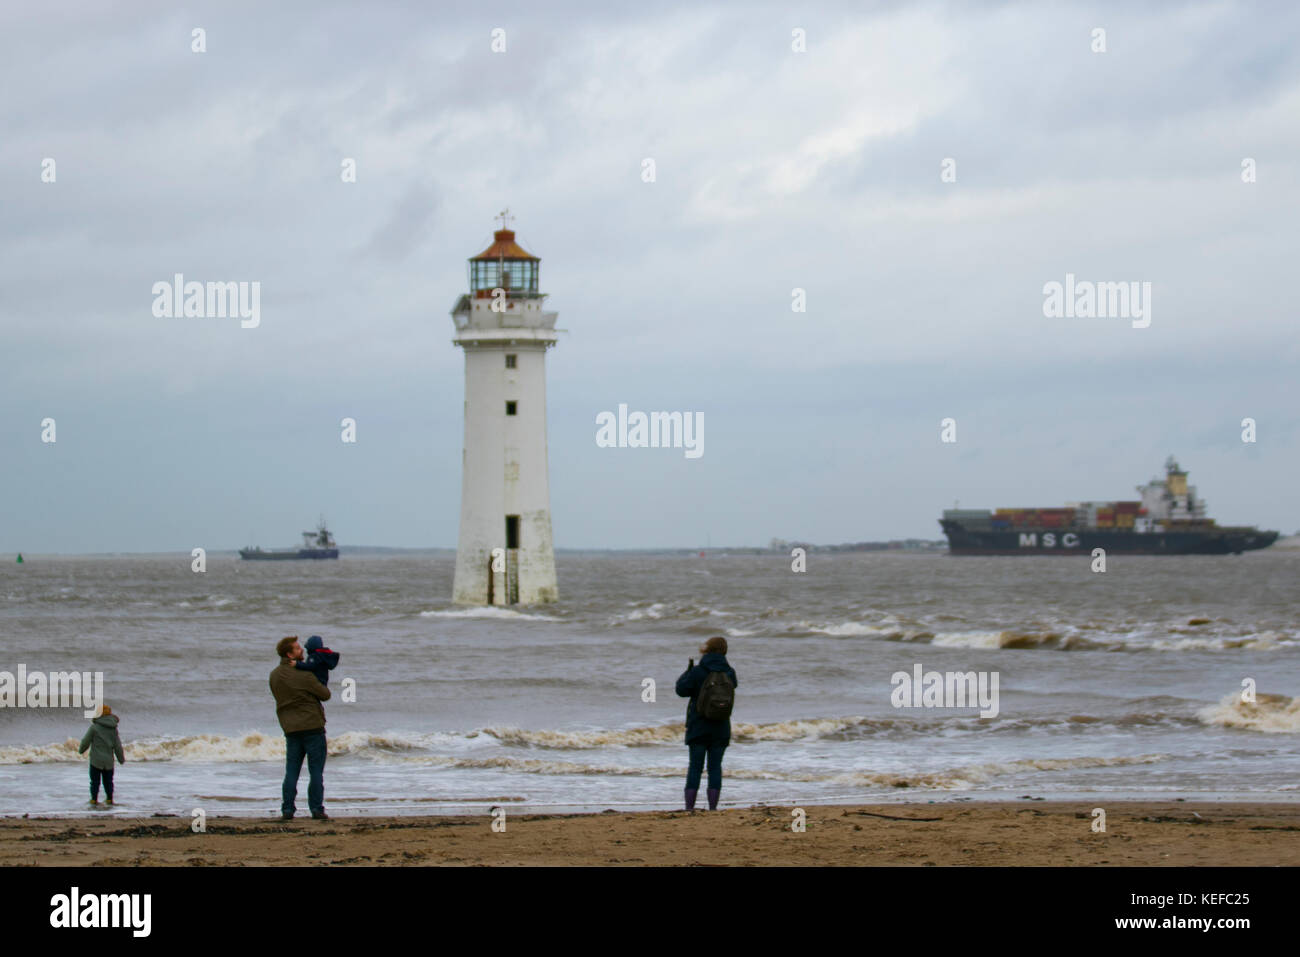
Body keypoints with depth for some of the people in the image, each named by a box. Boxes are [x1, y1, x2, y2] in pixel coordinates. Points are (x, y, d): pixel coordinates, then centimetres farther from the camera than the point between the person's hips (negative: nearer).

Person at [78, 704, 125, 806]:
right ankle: (109, 799, 20)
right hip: (109, 761, 4)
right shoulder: (113, 728, 2)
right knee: (108, 781, 15)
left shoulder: (94, 727, -12)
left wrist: (81, 750, 15)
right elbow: (117, 745, 6)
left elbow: (86, 741, -5)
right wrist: (121, 758, 17)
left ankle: (94, 799, 5)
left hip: (96, 760, -4)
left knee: (95, 781, 5)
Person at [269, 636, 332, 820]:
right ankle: (317, 810, 0)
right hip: (313, 727, -5)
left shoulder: (274, 676, 6)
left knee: (291, 772, 9)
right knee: (316, 771, 1)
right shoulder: (303, 675, -13)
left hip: (290, 728, 5)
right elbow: (325, 694, -6)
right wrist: (322, 685, 16)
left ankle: (287, 810, 3)